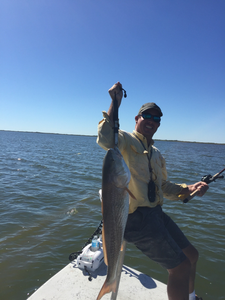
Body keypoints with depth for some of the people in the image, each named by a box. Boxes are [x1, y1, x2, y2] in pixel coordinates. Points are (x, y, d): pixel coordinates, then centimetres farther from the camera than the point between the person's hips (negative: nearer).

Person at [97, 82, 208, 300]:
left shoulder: (156, 154, 18)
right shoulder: (125, 140, -7)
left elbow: (164, 187, 19)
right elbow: (104, 140, -30)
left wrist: (189, 189, 3)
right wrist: (115, 104, -31)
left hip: (155, 213, 9)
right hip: (135, 215, -9)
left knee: (191, 255, 21)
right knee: (181, 266, -6)